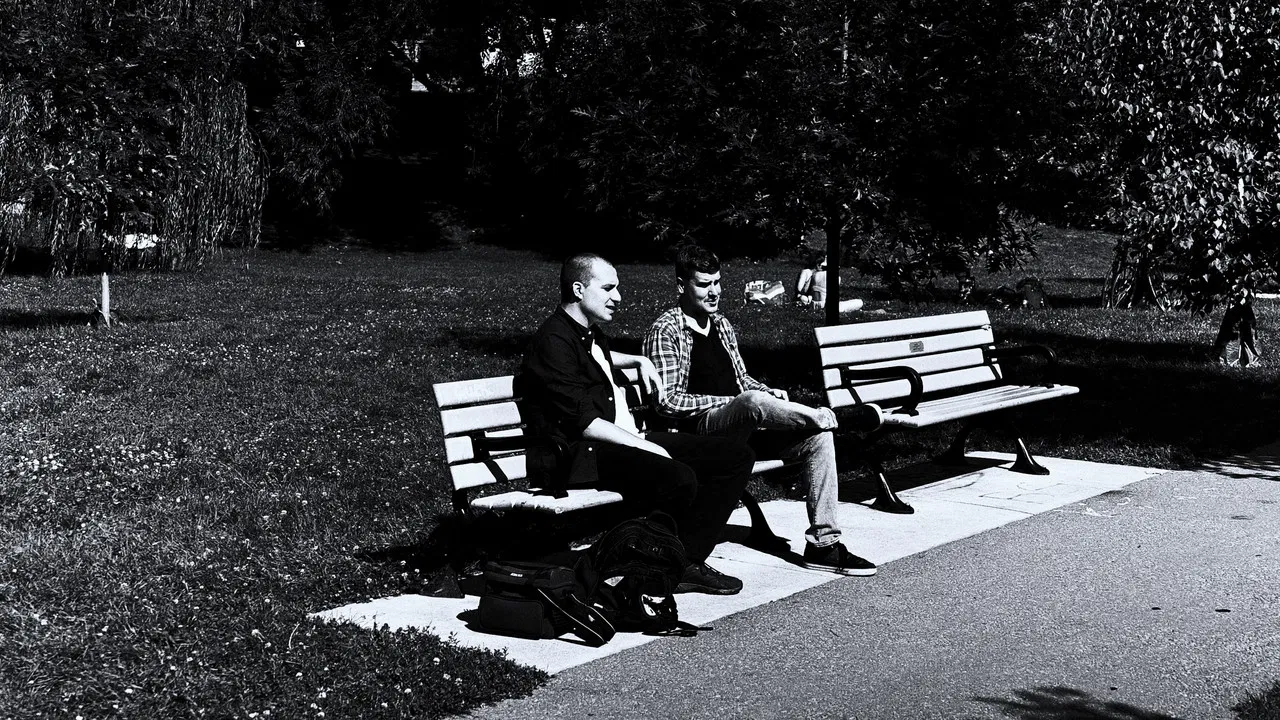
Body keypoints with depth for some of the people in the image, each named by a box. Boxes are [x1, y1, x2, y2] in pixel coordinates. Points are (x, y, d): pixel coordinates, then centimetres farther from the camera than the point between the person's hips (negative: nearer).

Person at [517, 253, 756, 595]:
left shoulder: (590, 332, 19)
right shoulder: (553, 342, -11)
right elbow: (583, 421, -19)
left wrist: (638, 360, 30)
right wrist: (644, 446, -18)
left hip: (630, 437, 10)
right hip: (586, 452, -10)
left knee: (737, 455, -1)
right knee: (678, 478, -36)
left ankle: (687, 561, -6)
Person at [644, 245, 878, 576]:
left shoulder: (721, 324, 20)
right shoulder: (665, 331, -4)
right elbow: (667, 400, -13)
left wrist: (769, 393, 4)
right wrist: (733, 401, -16)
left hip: (742, 424, 8)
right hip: (701, 428, -8)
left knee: (817, 437, -15)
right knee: (753, 402, -39)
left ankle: (823, 542, -17)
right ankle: (829, 416, -12)